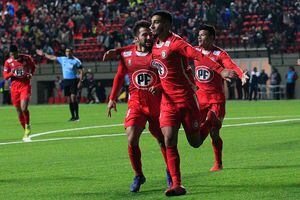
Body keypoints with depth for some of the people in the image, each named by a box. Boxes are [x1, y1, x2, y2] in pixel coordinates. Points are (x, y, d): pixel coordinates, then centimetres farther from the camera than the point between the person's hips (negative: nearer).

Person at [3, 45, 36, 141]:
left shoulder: (26, 58, -2)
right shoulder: (8, 62, 0)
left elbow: (33, 66, 17)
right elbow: (5, 76, 2)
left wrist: (31, 74, -2)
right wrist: (12, 73, -18)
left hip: (25, 85, -2)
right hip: (14, 87, 2)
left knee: (24, 108, -19)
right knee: (19, 111, 5)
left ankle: (28, 126, 6)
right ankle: (26, 131, 20)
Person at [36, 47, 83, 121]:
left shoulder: (76, 61, -4)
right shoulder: (62, 59, 10)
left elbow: (81, 71, -5)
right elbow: (52, 57, 17)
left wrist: (80, 82, -13)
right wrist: (43, 54, 13)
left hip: (73, 80, -5)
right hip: (66, 81, 5)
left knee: (73, 97, -15)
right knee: (69, 99, 5)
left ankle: (77, 116, -12)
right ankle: (73, 116, 10)